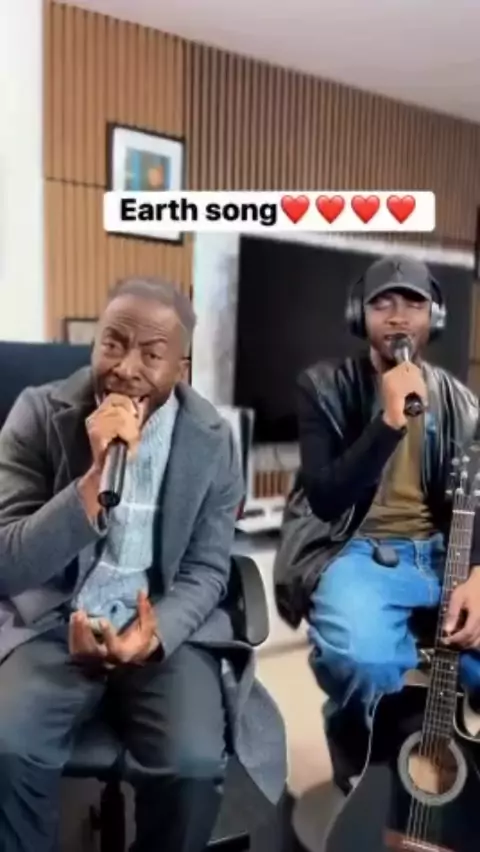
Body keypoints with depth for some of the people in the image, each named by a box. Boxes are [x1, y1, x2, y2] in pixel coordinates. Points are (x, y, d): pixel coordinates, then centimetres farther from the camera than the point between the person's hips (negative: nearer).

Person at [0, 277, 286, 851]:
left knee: (193, 763, -22)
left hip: (166, 625, 1)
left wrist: (151, 635, -19)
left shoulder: (212, 440, -5)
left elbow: (205, 572, 1)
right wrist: (95, 478, -29)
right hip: (51, 622, 0)